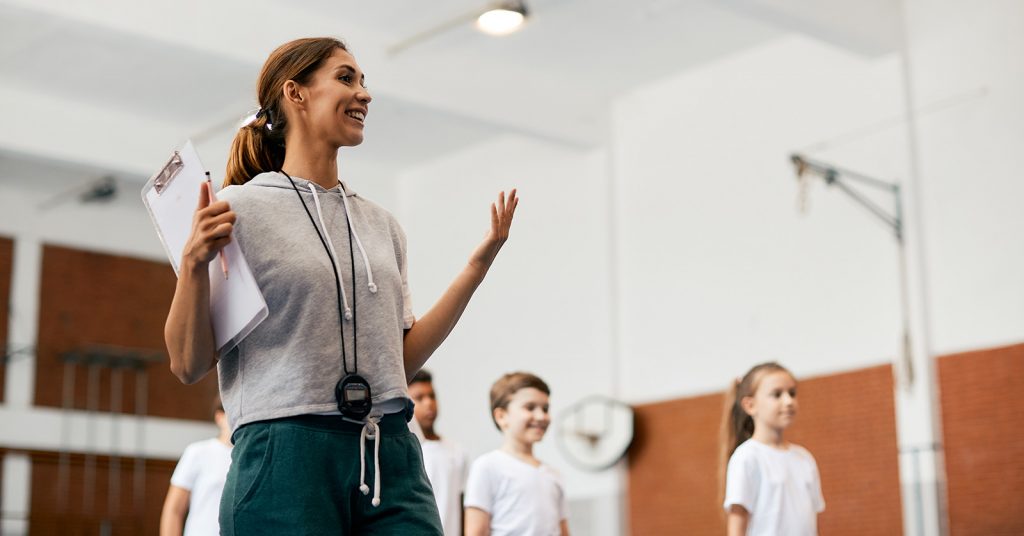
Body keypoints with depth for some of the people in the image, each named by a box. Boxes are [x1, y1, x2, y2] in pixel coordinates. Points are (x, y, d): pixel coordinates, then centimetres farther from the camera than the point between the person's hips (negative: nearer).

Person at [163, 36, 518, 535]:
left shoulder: (381, 225, 16)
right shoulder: (238, 209, 0)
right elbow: (188, 364, -3)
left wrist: (478, 265, 13)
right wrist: (194, 262, -18)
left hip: (393, 460, 5)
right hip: (286, 454, -4)